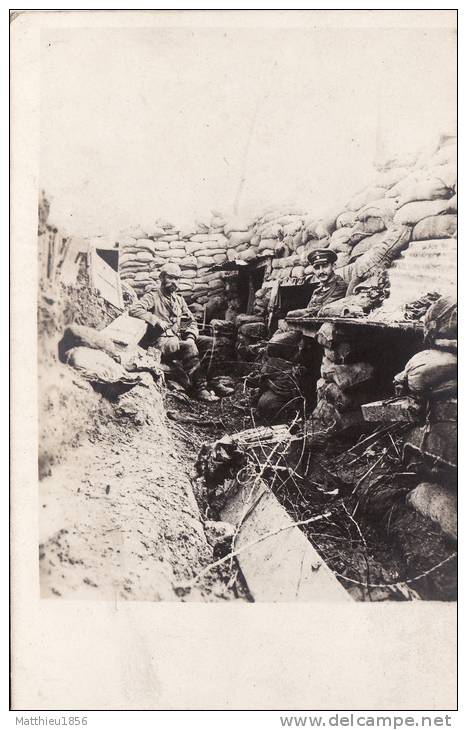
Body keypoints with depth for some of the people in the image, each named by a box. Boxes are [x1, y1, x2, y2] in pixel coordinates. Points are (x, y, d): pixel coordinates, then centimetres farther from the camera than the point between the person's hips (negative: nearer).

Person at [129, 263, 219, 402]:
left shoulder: (179, 299, 23)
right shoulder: (152, 297, 3)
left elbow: (191, 321, 21)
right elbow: (134, 310, -14)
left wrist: (191, 337, 0)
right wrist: (157, 321, -20)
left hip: (177, 341, 6)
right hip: (160, 342, -6)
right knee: (189, 347, -32)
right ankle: (199, 389, -30)